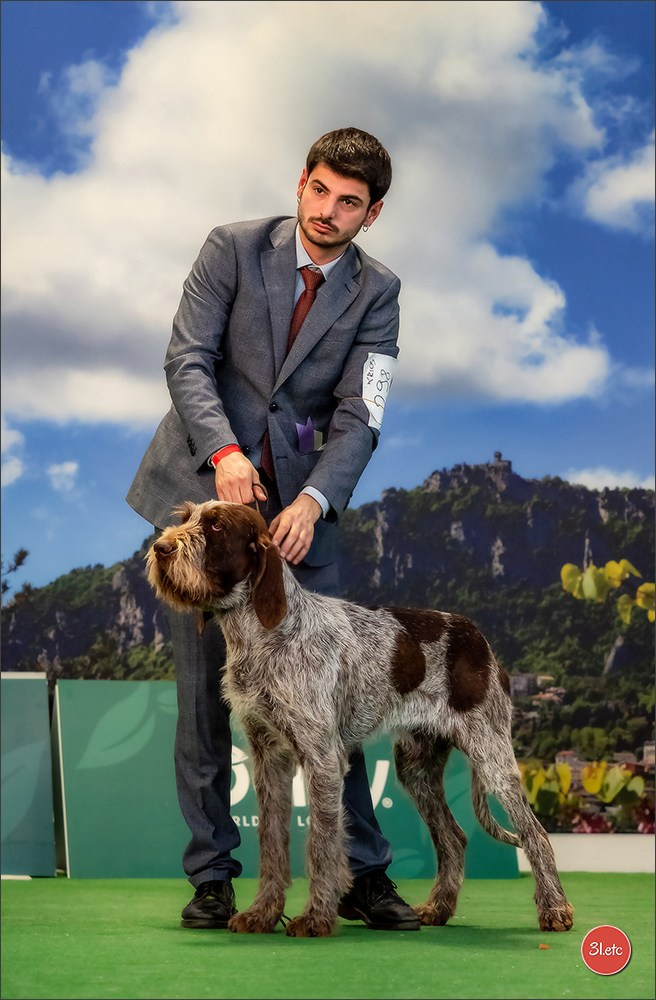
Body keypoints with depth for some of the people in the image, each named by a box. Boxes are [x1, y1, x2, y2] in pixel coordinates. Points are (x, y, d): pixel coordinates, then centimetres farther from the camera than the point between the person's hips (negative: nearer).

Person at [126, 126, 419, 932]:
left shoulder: (376, 293, 2)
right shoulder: (233, 249, -1)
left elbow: (359, 415, -6)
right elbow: (186, 358, -8)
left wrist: (314, 500, -22)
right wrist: (224, 450, -24)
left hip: (297, 504, 1)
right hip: (200, 488, -1)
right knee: (203, 686, 1)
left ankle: (362, 873, 6)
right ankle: (211, 874, 9)